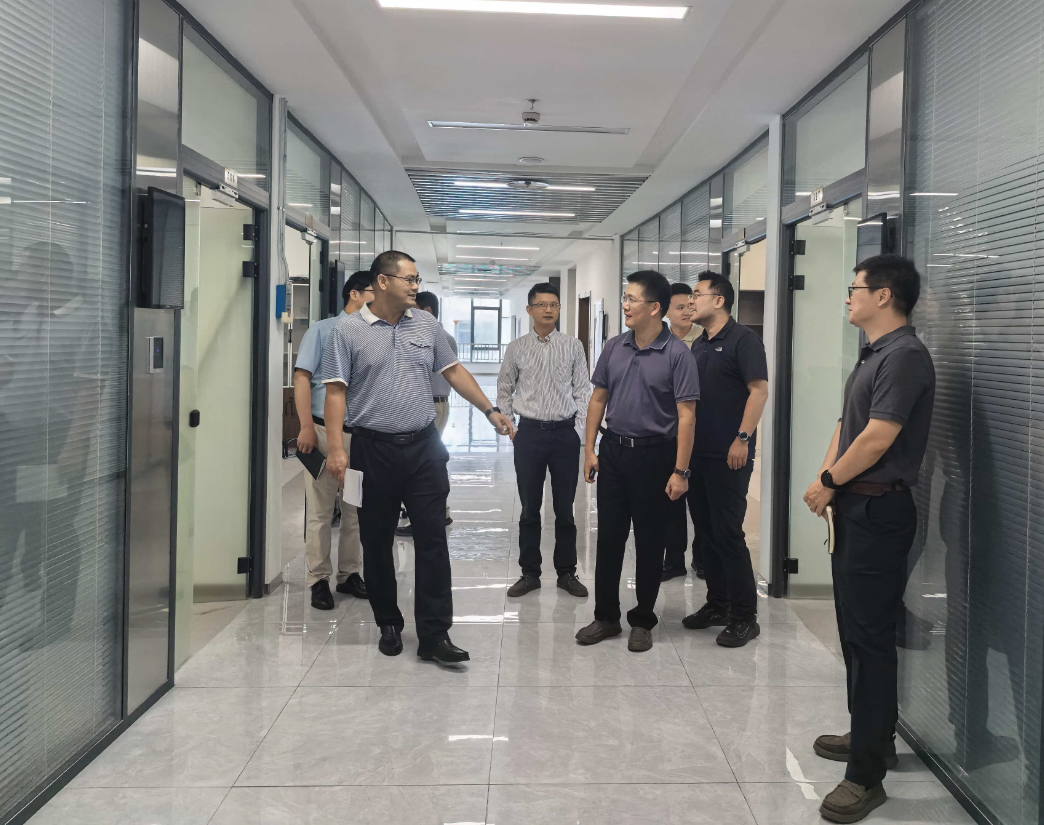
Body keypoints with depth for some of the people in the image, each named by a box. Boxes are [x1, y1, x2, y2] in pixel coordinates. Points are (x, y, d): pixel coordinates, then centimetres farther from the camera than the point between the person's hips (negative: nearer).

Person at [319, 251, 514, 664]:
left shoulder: (427, 324, 8)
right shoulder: (348, 331, -3)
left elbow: (454, 371, 13)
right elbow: (336, 392, -5)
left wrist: (491, 411, 7)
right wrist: (336, 448, -14)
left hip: (424, 448, 2)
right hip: (373, 449, -2)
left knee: (432, 542, -2)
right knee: (377, 543, 9)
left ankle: (434, 635, 3)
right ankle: (389, 624, 26)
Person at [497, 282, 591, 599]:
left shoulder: (573, 346, 1)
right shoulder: (516, 348, 2)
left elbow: (583, 391, 3)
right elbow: (504, 391, 9)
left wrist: (578, 430, -4)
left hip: (565, 433, 0)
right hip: (529, 432, 0)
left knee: (564, 509, 8)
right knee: (530, 508, 9)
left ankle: (567, 572, 20)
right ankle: (529, 573, 20)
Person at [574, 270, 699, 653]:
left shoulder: (677, 354, -10)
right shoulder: (614, 348, 4)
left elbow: (686, 416, -12)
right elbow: (598, 399, 12)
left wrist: (680, 471, -16)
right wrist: (589, 449, 6)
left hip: (653, 454, -4)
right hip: (613, 451, 4)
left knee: (649, 543, 7)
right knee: (609, 537, 9)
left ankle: (642, 621, 21)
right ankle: (606, 616, 22)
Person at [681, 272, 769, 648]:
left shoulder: (743, 339, -8)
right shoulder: (699, 344, 16)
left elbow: (759, 390, -15)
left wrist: (742, 439, -20)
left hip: (728, 456, -8)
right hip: (699, 452, 8)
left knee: (728, 532, -6)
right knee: (707, 529, 12)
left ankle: (744, 616, 3)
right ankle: (717, 603, 24)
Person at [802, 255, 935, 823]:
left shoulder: (905, 356, -16)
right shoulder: (872, 357, 15)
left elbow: (876, 439, -21)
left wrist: (829, 483, -9)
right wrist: (826, 480, 0)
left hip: (879, 512, -10)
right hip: (854, 509, 10)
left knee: (870, 636, -6)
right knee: (855, 629, 18)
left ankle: (866, 774, 1)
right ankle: (873, 736, 33)